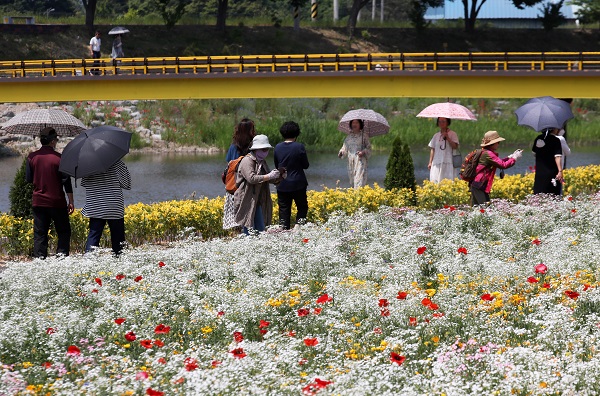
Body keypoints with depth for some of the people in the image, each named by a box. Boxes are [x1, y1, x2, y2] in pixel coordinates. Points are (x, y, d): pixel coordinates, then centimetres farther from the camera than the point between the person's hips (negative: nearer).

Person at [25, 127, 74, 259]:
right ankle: (62, 254, -4)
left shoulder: (32, 157, 0)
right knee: (64, 231, 7)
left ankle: (39, 257, 3)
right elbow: (66, 180, -8)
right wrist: (71, 202, -2)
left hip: (38, 202, 3)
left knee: (40, 233, 7)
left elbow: (28, 178, 6)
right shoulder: (58, 158, -9)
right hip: (56, 202, -3)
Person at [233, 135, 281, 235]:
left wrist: (278, 178, 3)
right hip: (246, 202, -9)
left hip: (257, 202, 9)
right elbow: (251, 178, -25)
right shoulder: (247, 161, -11)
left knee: (261, 230, 4)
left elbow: (270, 180, 25)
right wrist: (269, 176, -25)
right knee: (249, 230, -9)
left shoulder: (262, 162, 16)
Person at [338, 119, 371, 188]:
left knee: (359, 178, -16)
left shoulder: (364, 135, 2)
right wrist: (341, 152, -6)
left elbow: (368, 148, 3)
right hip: (351, 161, 5)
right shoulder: (349, 136, 14)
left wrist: (363, 152, -17)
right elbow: (345, 147, 15)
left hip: (360, 160, -5)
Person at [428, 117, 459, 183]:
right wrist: (430, 162, 10)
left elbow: (455, 147, -7)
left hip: (448, 163, -4)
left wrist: (447, 138, -14)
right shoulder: (436, 136, 15)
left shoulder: (452, 134, 4)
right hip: (437, 163, 4)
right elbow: (432, 149, 16)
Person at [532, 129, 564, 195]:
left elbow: (534, 153, 20)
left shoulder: (538, 139, 7)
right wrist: (560, 171, -25)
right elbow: (558, 156, -20)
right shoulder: (555, 140, -11)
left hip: (539, 173, 5)